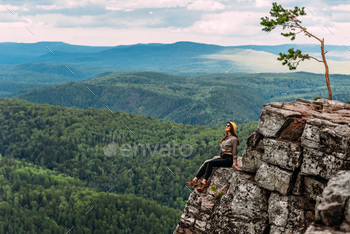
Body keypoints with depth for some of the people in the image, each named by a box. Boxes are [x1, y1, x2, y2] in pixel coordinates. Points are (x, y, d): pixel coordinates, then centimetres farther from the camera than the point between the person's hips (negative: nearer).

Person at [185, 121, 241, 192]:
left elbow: (234, 152, -9)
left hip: (228, 160, -8)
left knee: (210, 163, -27)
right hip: (222, 158, 8)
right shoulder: (226, 138, 21)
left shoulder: (234, 139, -6)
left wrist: (235, 165, -11)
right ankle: (195, 180, -23)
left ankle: (204, 182, -30)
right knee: (206, 163, -14)